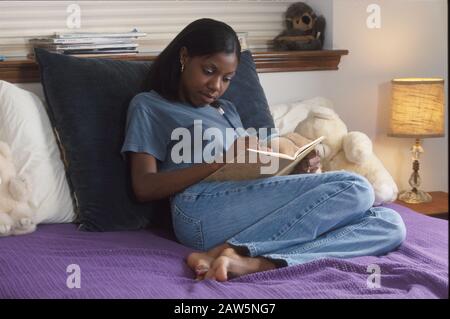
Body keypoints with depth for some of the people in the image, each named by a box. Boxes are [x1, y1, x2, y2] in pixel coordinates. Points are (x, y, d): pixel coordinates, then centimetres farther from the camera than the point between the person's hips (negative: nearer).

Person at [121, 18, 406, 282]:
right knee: (354, 189, -21)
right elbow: (144, 188, -1)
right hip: (204, 211, -7)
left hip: (255, 210, 7)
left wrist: (296, 171, 2)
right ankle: (231, 250, -29)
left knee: (389, 224, -15)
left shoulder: (227, 109, 34)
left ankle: (255, 263, -32)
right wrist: (222, 161, -11)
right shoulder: (148, 106, 14)